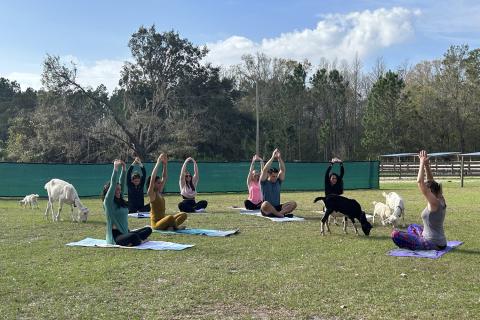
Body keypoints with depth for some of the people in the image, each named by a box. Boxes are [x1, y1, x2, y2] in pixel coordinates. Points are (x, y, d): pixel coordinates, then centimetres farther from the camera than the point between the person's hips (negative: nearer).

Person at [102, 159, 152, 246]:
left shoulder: (120, 201, 13)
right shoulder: (108, 202, -7)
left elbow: (122, 183, 12)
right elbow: (113, 184, -15)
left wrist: (123, 168, 4)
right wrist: (116, 168, -14)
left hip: (125, 233, 9)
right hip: (116, 237, -9)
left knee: (148, 229, 2)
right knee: (134, 236, -36)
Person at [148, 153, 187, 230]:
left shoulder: (159, 192, 11)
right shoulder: (151, 194, -10)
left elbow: (164, 177, 14)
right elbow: (152, 178, -22)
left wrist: (165, 164, 4)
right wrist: (158, 163, -20)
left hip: (163, 220, 9)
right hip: (156, 224, -9)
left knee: (184, 215, 2)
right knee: (170, 217, -37)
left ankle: (171, 227, -14)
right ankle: (175, 226, -8)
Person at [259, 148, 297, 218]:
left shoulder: (278, 182, 11)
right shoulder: (264, 182, 0)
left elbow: (283, 170, 0)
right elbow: (265, 170, -15)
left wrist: (279, 158, -11)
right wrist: (272, 158, -15)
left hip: (277, 207, 4)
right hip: (266, 210, -4)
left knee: (293, 204, -18)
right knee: (265, 204, -40)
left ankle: (279, 213, -35)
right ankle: (282, 214, -31)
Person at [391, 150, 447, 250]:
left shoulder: (434, 203, -19)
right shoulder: (441, 200, 4)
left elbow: (420, 182, -25)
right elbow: (431, 181, 11)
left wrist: (422, 163, -17)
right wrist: (426, 164, 4)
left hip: (432, 244, -9)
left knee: (395, 234, -10)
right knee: (412, 227, 33)